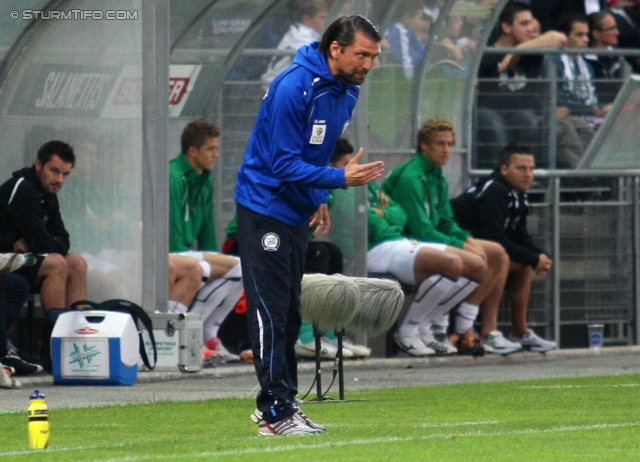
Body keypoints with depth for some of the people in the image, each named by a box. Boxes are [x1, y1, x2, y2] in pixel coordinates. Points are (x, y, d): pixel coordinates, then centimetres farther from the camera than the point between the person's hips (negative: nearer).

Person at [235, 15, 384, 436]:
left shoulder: (347, 92, 4)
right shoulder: (293, 88, -23)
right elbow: (284, 163, -24)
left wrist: (319, 199, 12)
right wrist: (341, 179, -31)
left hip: (297, 212, 9)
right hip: (264, 208, -9)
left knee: (289, 314, 12)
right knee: (271, 311, -9)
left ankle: (280, 401, 18)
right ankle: (276, 413, -8)